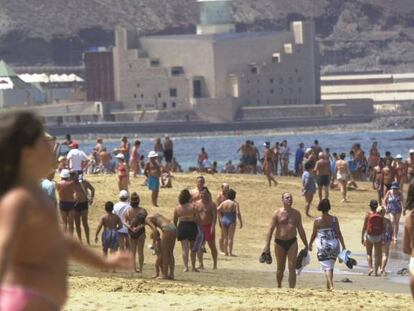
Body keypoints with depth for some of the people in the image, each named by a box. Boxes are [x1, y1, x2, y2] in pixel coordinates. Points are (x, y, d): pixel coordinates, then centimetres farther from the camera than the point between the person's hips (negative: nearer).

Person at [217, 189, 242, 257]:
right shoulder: (235, 203, -8)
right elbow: (238, 213, -16)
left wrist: (221, 217, 6)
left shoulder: (223, 203, 5)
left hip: (224, 221, 4)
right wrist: (241, 222, -9)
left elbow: (217, 210, -5)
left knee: (225, 238, 12)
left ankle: (225, 252, 13)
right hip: (231, 222, -4)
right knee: (230, 238, -3)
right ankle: (230, 252, -5)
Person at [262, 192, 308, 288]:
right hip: (280, 242, -1)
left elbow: (300, 230, 14)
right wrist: (267, 245, -11)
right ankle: (279, 287, 31)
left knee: (292, 268, -8)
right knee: (280, 268, 9)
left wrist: (306, 245, 15)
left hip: (292, 242, 1)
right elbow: (270, 229, -4)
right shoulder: (277, 213, -2)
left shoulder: (296, 214, 7)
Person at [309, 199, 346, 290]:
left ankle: (331, 286, -19)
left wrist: (310, 244, 19)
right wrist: (343, 246, 2)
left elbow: (314, 234, 2)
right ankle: (328, 286, 25)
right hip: (334, 245, 2)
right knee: (330, 266, 18)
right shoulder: (334, 219, -4)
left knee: (327, 268, -3)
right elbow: (339, 233, -3)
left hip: (323, 246, -2)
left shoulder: (317, 221, -7)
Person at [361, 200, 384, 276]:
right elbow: (383, 228, 0)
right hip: (378, 237, 2)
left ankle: (370, 268, -4)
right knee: (377, 255, 10)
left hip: (369, 236, -2)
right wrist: (382, 238, 9)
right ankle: (376, 271, 10)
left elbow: (364, 227, -7)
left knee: (369, 254, 14)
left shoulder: (368, 215, -9)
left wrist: (362, 237, 1)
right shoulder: (380, 215, -3)